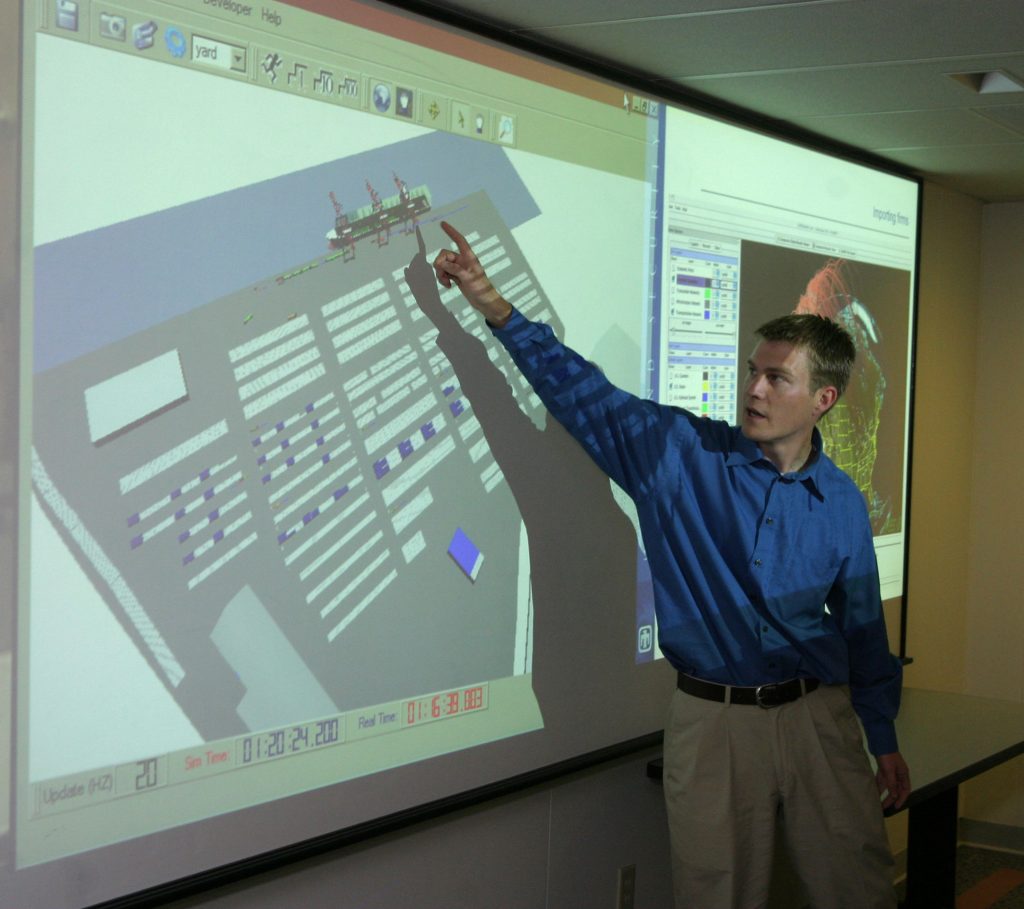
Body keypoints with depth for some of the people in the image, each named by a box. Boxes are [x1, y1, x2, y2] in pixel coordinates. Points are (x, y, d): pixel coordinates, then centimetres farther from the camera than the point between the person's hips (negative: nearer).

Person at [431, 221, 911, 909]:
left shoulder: (843, 504, 2)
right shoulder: (683, 453, -4)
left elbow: (863, 627, 10)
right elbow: (582, 391, -6)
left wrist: (885, 741, 13)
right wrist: (494, 306, -14)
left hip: (817, 717, 2)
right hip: (712, 720, -1)